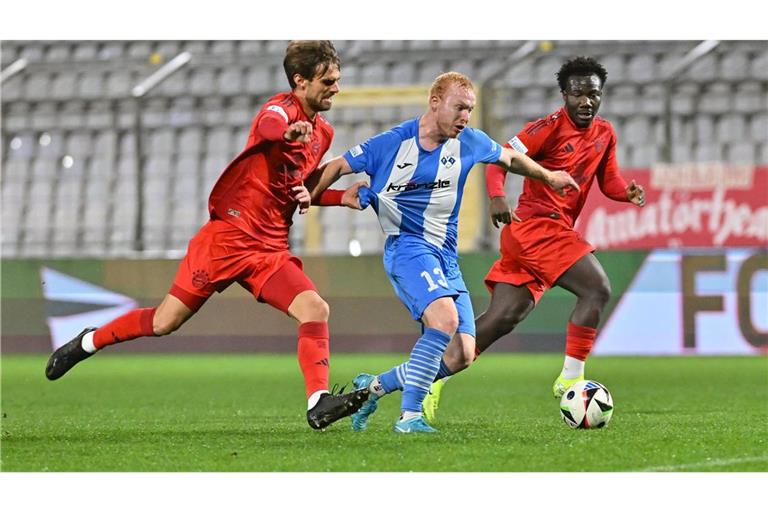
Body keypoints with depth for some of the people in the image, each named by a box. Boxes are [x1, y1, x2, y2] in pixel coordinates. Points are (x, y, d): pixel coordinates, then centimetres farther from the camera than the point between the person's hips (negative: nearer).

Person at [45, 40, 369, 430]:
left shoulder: (322, 133, 14)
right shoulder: (282, 108, -11)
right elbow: (267, 126, -38)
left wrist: (307, 195, 8)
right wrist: (288, 132, -63)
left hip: (270, 249, 6)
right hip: (227, 236, -6)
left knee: (315, 309, -17)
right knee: (165, 322, 0)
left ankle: (319, 404, -20)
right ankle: (89, 342, 24)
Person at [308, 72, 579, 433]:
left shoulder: (470, 142, 5)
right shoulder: (391, 144, -7)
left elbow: (510, 158, 25)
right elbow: (338, 166, 6)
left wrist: (549, 177, 35)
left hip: (446, 255, 6)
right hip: (407, 247, -6)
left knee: (461, 354, -4)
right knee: (445, 319, -32)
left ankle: (374, 387, 13)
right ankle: (409, 416, -28)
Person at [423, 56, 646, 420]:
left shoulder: (605, 134, 14)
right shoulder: (550, 127, -9)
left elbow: (609, 182, 21)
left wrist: (628, 192, -2)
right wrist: (497, 197, -29)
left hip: (554, 232, 8)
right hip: (535, 224, -8)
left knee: (502, 318, 4)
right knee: (597, 289, -19)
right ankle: (570, 377, -17)